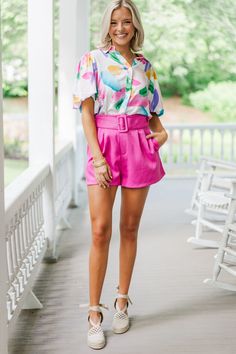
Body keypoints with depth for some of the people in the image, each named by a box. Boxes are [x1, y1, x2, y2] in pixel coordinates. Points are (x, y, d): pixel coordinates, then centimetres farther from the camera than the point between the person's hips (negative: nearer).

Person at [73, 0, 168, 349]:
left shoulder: (145, 66, 13)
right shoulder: (93, 60, 3)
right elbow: (86, 111, -4)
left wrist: (162, 132, -2)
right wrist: (98, 157, -13)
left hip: (140, 146, 3)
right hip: (104, 143, -3)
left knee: (130, 229, 7)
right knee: (101, 230, -8)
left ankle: (122, 302, 21)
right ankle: (94, 314, 2)